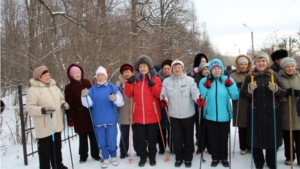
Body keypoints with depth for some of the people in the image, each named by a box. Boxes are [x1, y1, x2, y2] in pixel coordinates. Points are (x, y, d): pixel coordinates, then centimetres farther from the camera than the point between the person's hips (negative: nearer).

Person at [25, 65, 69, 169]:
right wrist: (42, 110, -30)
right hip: (44, 127, -6)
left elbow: (61, 99, 20)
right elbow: (29, 108, -16)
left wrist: (63, 104, -1)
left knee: (57, 148, 20)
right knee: (45, 150, 4)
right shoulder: (33, 90, -12)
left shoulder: (54, 86, 9)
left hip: (57, 124, 7)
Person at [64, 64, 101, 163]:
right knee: (82, 137, 9)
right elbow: (69, 104, -8)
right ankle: (83, 155, 26)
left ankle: (95, 154, 25)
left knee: (93, 135, 9)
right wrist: (70, 118, -11)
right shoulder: (69, 87, -5)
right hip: (79, 115, -2)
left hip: (91, 113, 2)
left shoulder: (86, 82, 4)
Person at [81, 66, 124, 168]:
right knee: (102, 142, 10)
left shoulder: (112, 87, -1)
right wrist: (84, 96, -23)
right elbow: (88, 104, -5)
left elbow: (121, 102, -10)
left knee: (112, 140, 4)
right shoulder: (92, 89, 4)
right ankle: (105, 158, 28)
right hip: (98, 121, 2)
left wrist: (115, 99, -31)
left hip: (111, 120, -2)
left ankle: (114, 156, 28)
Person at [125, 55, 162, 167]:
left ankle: (152, 157, 27)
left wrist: (152, 84, -23)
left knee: (152, 138, 11)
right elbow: (129, 94, 5)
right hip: (139, 115, 2)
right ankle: (143, 157, 26)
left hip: (152, 115, -2)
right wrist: (129, 83, -9)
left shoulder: (155, 78, -2)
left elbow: (159, 94, -10)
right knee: (141, 139, 13)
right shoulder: (135, 79, 6)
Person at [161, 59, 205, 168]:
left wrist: (198, 99, -29)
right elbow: (164, 93, 0)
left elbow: (195, 92, -9)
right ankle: (179, 157, 28)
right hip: (174, 114, 1)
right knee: (177, 138, 10)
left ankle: (188, 157, 27)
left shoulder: (190, 80, -1)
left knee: (188, 137, 10)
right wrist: (164, 100, -21)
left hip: (188, 114, -1)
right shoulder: (166, 81, 3)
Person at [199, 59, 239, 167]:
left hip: (224, 116, 0)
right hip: (210, 116, 0)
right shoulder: (204, 81, -1)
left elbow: (235, 96, -7)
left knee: (223, 139, 13)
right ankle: (215, 158, 28)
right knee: (213, 139, 12)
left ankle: (224, 158, 31)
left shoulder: (228, 80, -2)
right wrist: (205, 87, -18)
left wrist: (230, 85, -19)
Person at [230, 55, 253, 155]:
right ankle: (243, 147, 18)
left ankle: (250, 146, 21)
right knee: (242, 127, 4)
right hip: (239, 105, -1)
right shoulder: (233, 76, 5)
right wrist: (236, 86, -17)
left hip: (251, 105, 1)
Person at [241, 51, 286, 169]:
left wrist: (276, 89, -19)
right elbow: (243, 96, -2)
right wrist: (249, 89, -22)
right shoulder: (249, 77, 1)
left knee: (273, 139, 9)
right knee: (256, 139, 5)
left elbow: (283, 93, 2)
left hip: (272, 113, 1)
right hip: (255, 114, -1)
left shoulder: (274, 75, 3)